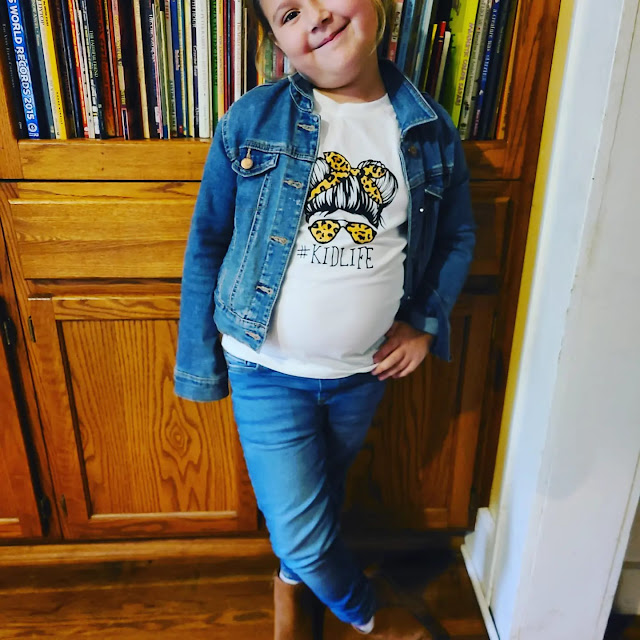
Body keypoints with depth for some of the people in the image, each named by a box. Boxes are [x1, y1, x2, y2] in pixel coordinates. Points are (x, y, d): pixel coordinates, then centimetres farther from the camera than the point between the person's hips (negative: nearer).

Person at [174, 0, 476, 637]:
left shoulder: (430, 129, -4)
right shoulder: (251, 120, -11)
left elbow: (458, 235, 9)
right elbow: (207, 240, -4)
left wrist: (425, 322, -4)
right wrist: (200, 362, -3)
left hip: (365, 371, 3)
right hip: (268, 370, -2)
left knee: (324, 488, 24)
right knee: (299, 526, 4)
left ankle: (293, 575, 59)